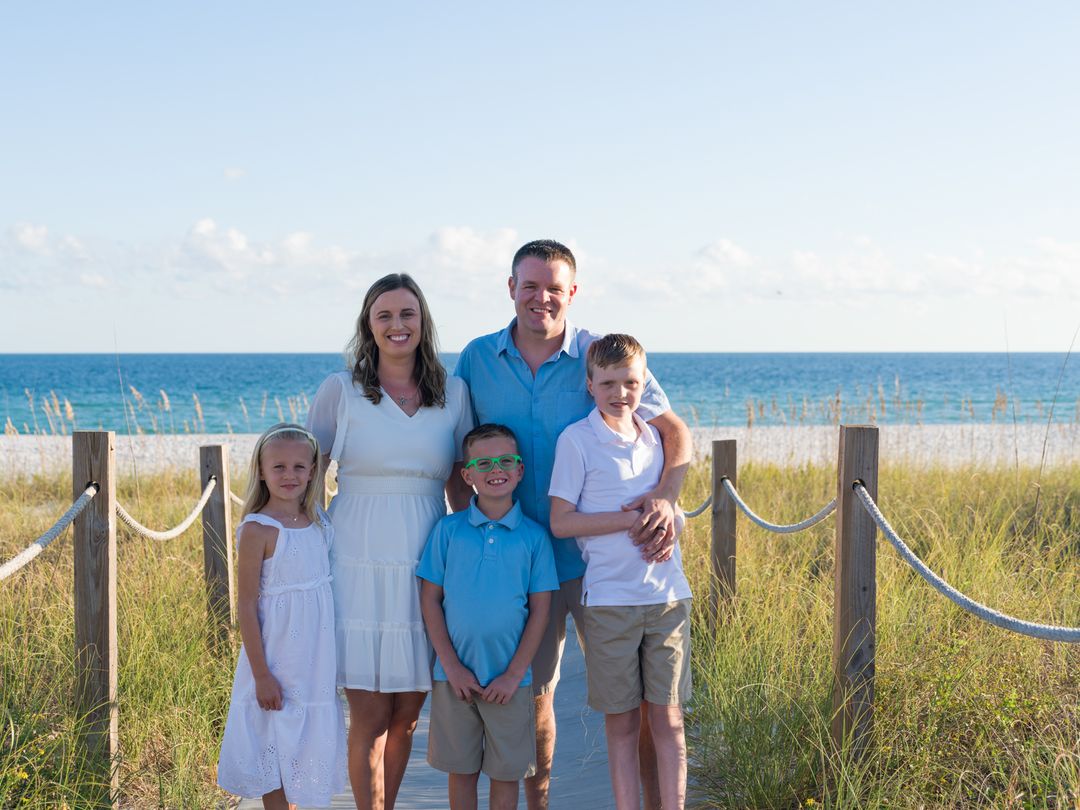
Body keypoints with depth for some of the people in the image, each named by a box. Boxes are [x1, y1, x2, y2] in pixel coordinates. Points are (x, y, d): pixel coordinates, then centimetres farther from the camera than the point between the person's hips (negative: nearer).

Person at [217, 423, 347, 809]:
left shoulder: (318, 518, 5)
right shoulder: (256, 530, -14)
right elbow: (246, 607, -13)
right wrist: (261, 675, -15)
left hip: (317, 661, 6)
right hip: (278, 660, -6)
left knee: (308, 744, 14)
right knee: (277, 749, 4)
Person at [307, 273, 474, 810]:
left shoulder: (454, 394, 8)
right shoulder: (340, 391, 0)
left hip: (426, 569, 3)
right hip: (359, 567, -3)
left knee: (407, 715, 9)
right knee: (370, 716, -2)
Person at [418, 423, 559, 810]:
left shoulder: (533, 536, -2)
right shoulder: (448, 530, -1)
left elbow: (540, 610, -2)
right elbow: (430, 600, 0)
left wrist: (514, 674, -8)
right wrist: (452, 666, -7)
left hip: (509, 679, 0)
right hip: (455, 676, 1)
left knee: (507, 772, 9)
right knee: (461, 769, 11)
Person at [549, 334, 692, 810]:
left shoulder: (655, 436, 10)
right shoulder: (577, 440, -4)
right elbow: (561, 522, -8)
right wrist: (633, 518, -14)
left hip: (668, 596, 4)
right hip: (609, 599, -4)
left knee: (668, 717, 4)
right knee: (621, 722, 3)